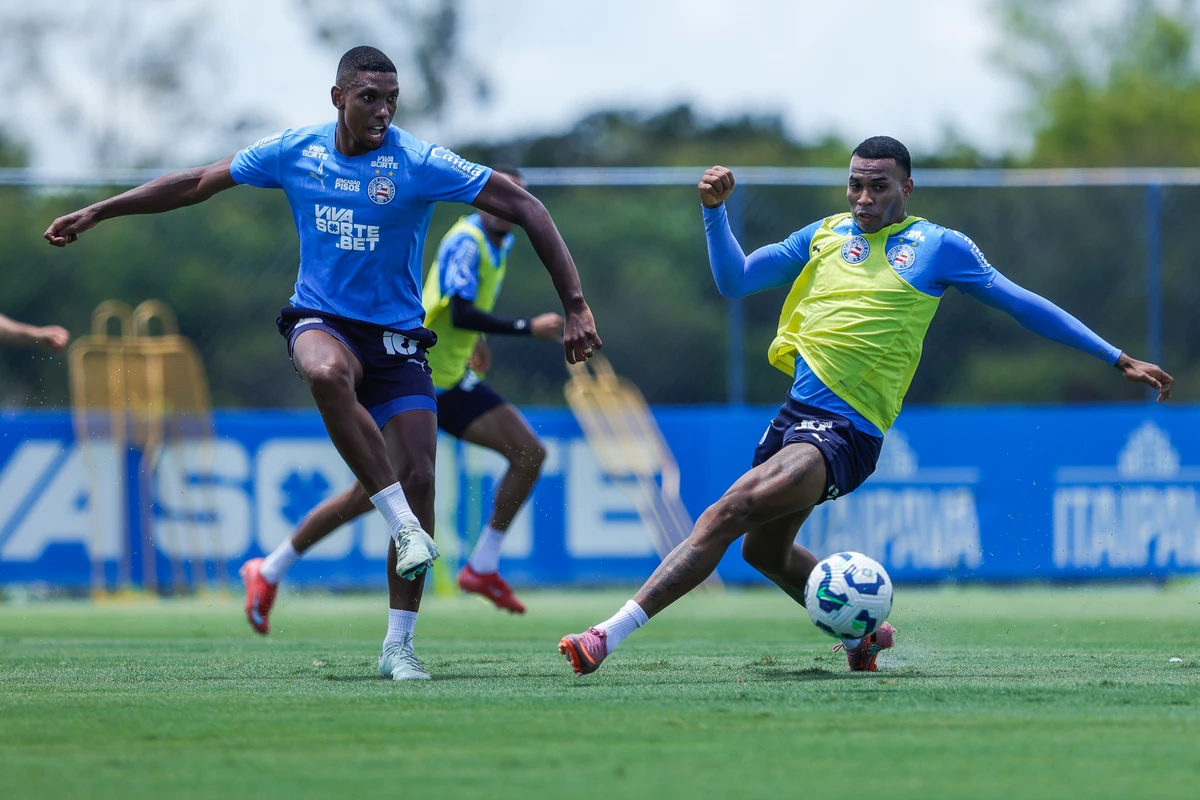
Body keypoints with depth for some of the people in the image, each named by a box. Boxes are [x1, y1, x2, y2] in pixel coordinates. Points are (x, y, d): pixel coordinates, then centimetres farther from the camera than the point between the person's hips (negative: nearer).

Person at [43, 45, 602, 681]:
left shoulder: (419, 164, -11)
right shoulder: (293, 152, -3)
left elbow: (524, 208, -10)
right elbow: (196, 184, 11)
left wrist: (574, 305, -16)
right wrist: (96, 214, 13)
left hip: (397, 338, 0)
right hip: (320, 322, 0)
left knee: (418, 478, -11)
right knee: (328, 372, -38)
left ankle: (398, 645, 2)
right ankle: (403, 525, -33)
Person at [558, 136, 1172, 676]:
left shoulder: (937, 247, 3)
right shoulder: (825, 235, 15)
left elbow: (1021, 304, 9)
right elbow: (734, 280, 15)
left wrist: (1118, 360, 9)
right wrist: (714, 209, -1)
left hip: (846, 433, -7)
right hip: (797, 411, 7)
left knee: (728, 512, -23)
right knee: (766, 550, 21)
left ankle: (614, 634, -28)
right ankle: (864, 632, 43)